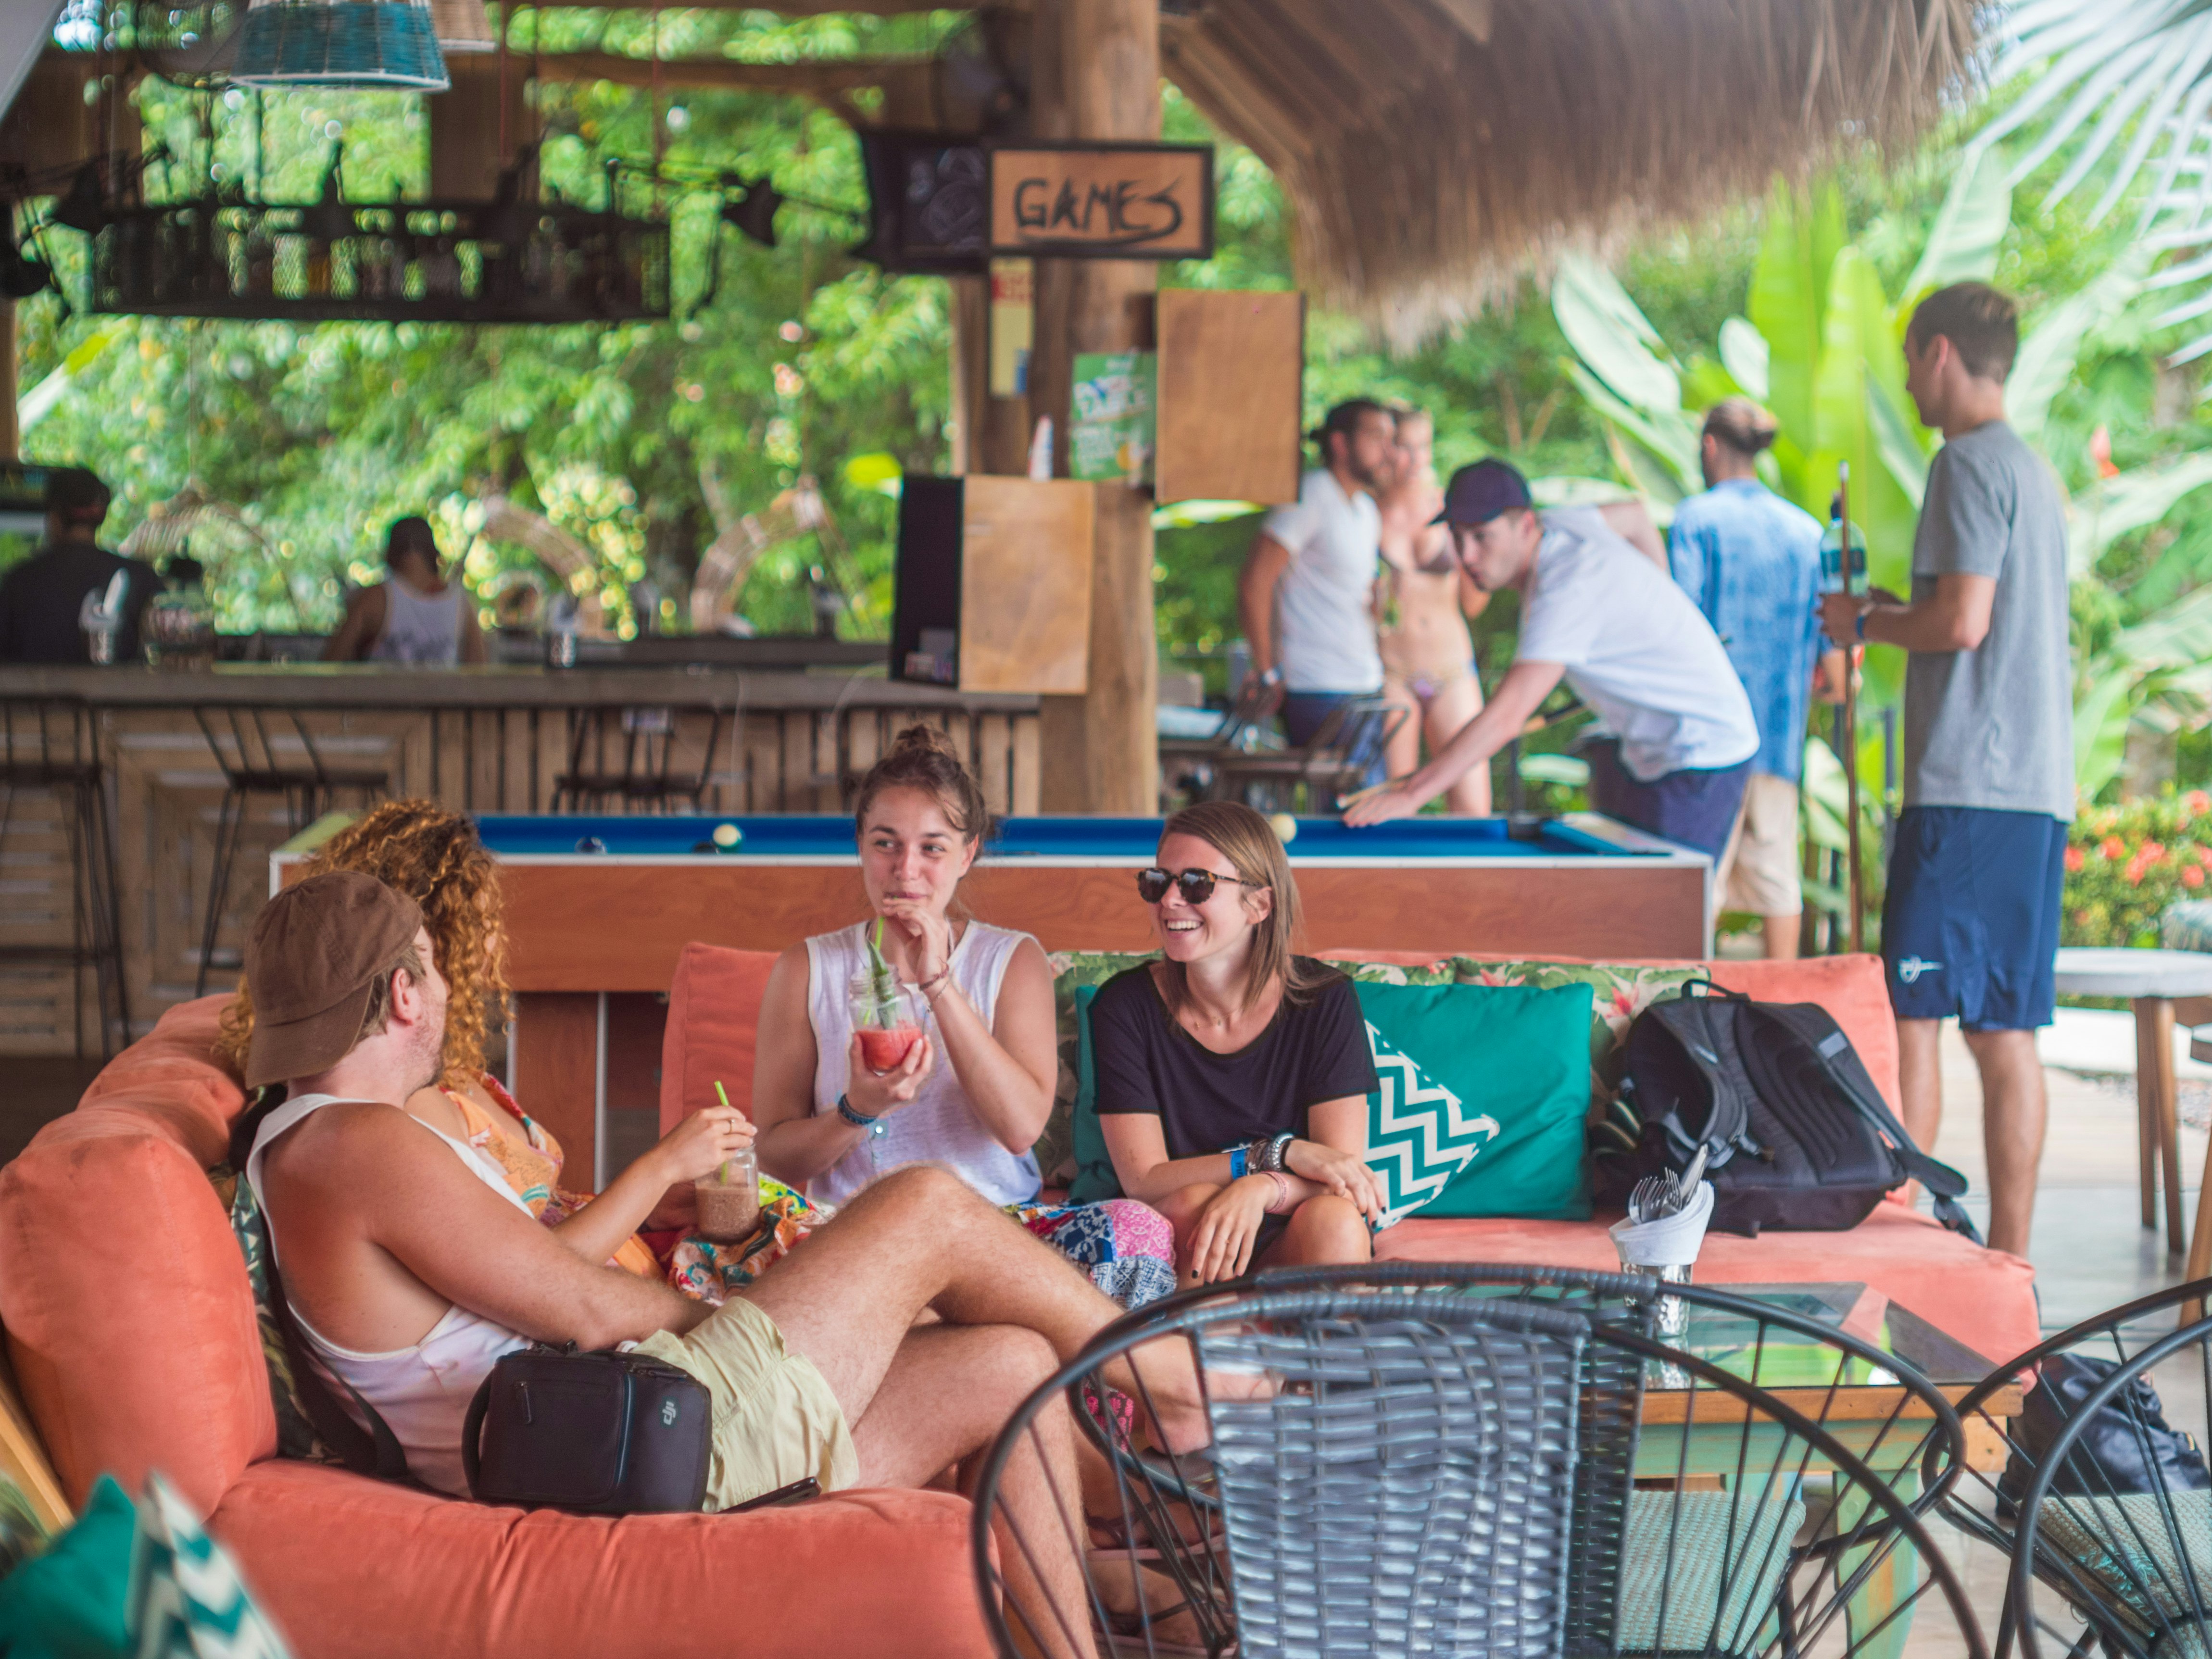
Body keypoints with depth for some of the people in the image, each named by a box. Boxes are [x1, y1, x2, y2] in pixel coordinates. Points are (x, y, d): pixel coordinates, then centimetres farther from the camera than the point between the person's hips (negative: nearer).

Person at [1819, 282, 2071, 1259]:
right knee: (2005, 1032, 8)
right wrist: (1893, 613, 22)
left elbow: (1962, 621, -18)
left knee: (1910, 1014, -7)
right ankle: (2007, 1258, 10)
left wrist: (1865, 624, -2)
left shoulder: (1970, 463, -9)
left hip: (1968, 785, -9)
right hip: (2039, 786, 9)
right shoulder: (2031, 469, 20)